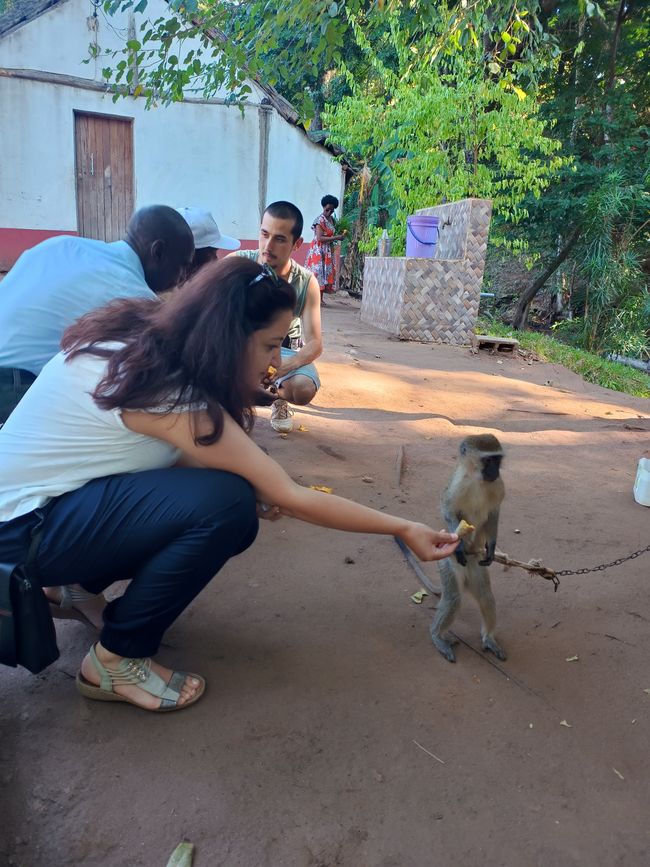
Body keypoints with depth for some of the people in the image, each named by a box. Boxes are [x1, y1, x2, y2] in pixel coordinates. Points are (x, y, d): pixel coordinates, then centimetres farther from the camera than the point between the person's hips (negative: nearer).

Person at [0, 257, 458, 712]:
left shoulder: (146, 341, -5)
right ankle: (116, 662, -8)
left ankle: (79, 585, 15)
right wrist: (403, 528, -15)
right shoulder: (170, 394, -29)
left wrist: (259, 491, -11)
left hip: (51, 491, 8)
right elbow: (292, 497, -25)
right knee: (224, 504, -27)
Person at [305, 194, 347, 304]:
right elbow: (319, 238, -20)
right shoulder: (320, 220, -12)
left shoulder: (332, 219, 12)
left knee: (327, 272, 4)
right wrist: (337, 237, -22)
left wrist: (340, 236, 3)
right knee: (317, 271, -11)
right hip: (318, 249, -8)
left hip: (328, 250, 8)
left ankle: (320, 298, 7)